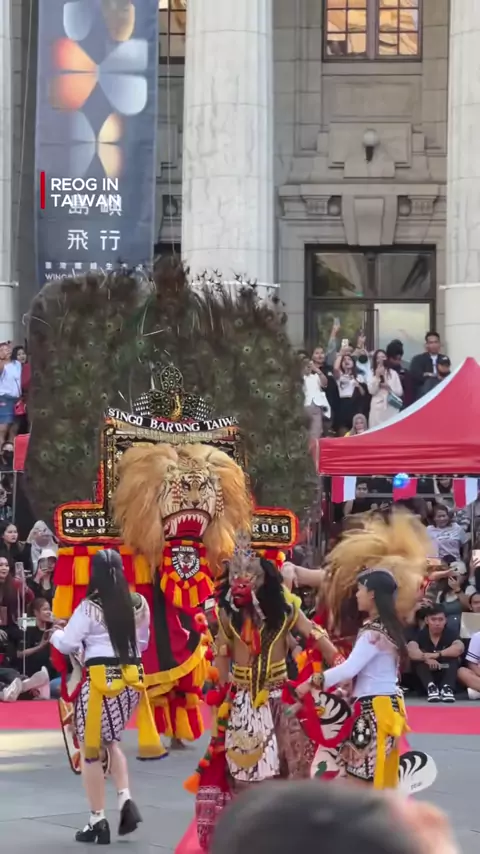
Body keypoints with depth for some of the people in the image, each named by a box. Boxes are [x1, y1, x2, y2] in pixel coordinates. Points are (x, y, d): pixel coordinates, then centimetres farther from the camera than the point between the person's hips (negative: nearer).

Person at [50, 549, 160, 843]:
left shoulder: (89, 607, -11)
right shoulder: (138, 603, 5)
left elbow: (67, 644, -6)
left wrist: (55, 635, 15)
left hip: (101, 680, -6)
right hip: (130, 679, 6)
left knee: (91, 750, 6)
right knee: (110, 741, 24)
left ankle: (98, 821, 6)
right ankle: (126, 800, 6)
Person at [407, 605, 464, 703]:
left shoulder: (450, 634, -5)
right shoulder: (420, 635, -5)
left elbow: (459, 648, -28)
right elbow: (411, 650, -26)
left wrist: (437, 655, -34)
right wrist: (426, 658, -43)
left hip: (445, 676, 0)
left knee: (453, 658, -23)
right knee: (418, 658, -24)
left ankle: (447, 688, -40)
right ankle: (430, 687, -42)